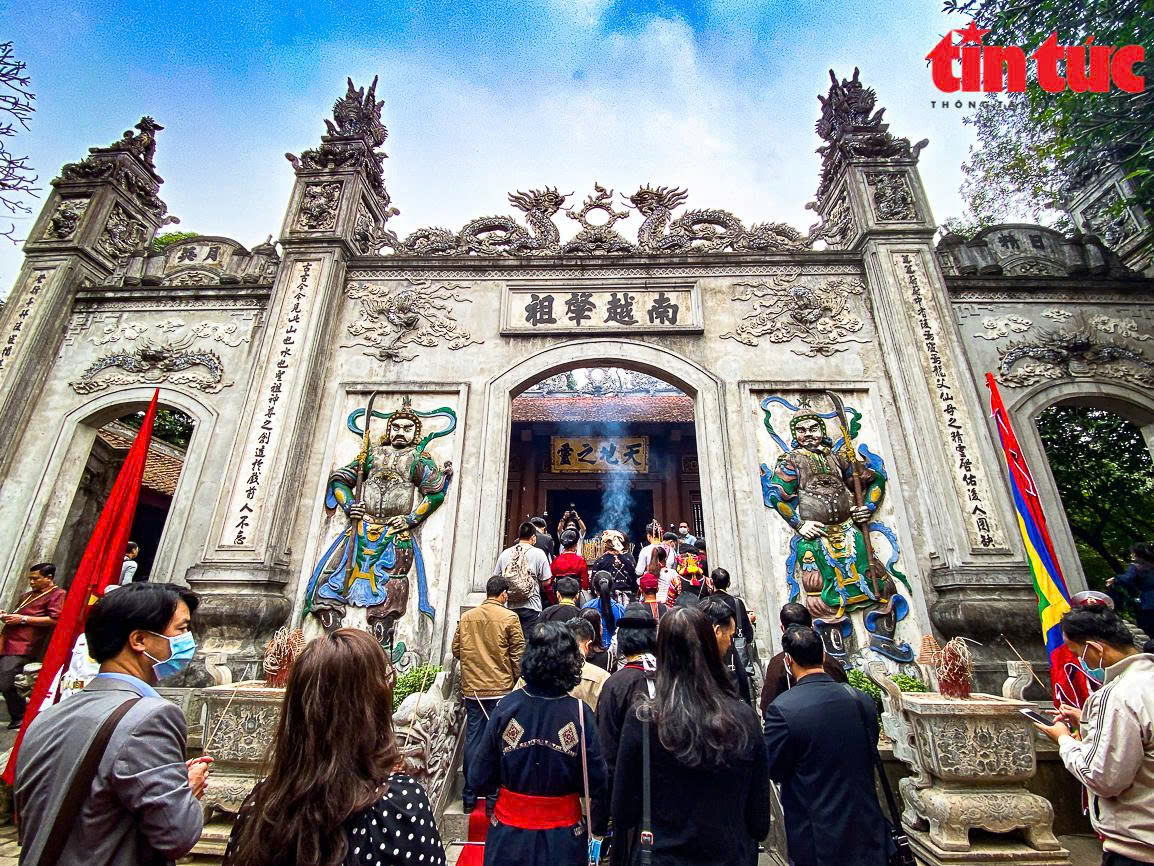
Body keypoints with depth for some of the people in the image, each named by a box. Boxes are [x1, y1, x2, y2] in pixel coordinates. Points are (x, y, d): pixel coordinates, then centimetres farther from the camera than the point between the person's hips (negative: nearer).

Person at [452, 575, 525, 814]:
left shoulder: (466, 617, 1)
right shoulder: (509, 618, -10)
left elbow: (456, 650, 8)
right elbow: (518, 654, -8)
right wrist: (518, 679, 7)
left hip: (472, 689, 3)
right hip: (500, 688, -3)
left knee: (472, 740, 12)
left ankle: (469, 797, 21)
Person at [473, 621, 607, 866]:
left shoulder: (506, 707, -19)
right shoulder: (580, 713, -22)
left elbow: (483, 778, -8)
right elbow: (596, 782, -13)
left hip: (509, 834, 1)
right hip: (562, 837, -1)